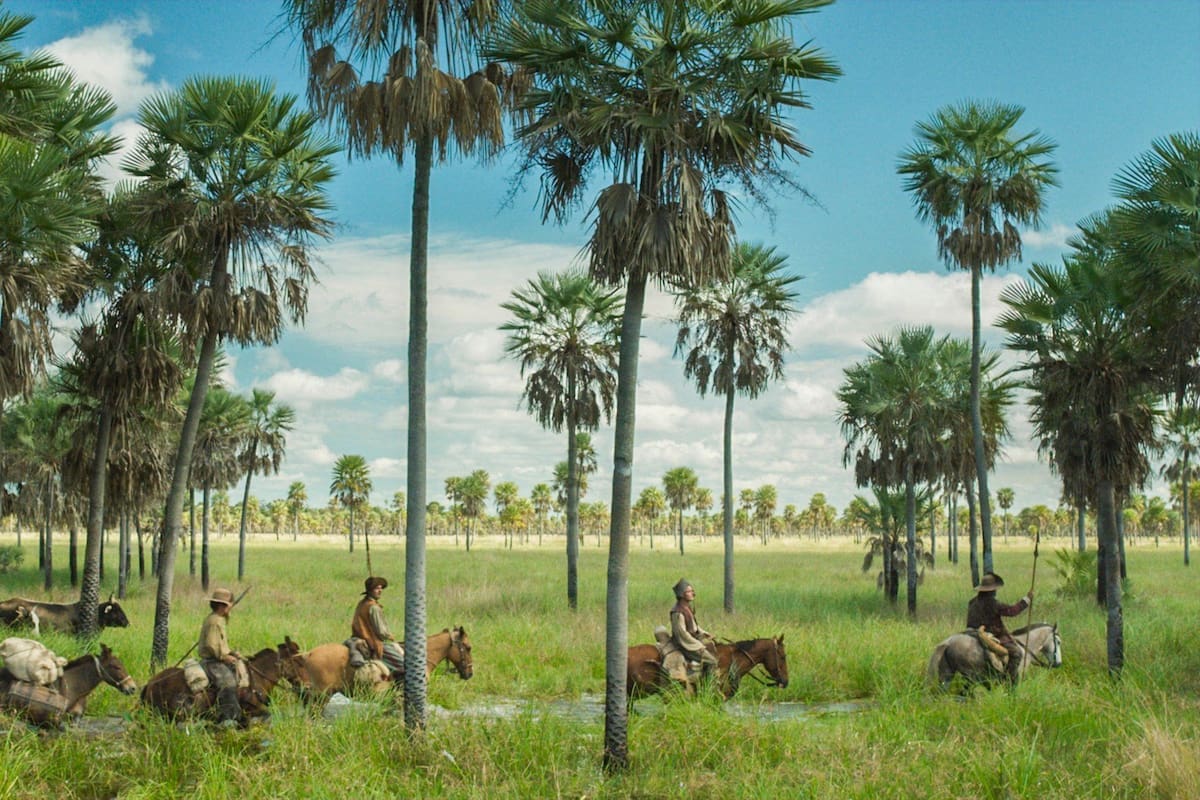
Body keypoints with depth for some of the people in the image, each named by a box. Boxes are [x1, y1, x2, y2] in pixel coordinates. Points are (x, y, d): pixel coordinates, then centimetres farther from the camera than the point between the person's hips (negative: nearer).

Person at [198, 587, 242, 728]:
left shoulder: (220, 621, 17)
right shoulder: (214, 622, -16)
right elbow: (211, 645, -23)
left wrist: (232, 653, 12)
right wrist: (224, 657, -19)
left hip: (220, 660, 11)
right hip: (212, 661, -11)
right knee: (227, 682, -24)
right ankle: (226, 719, -28)